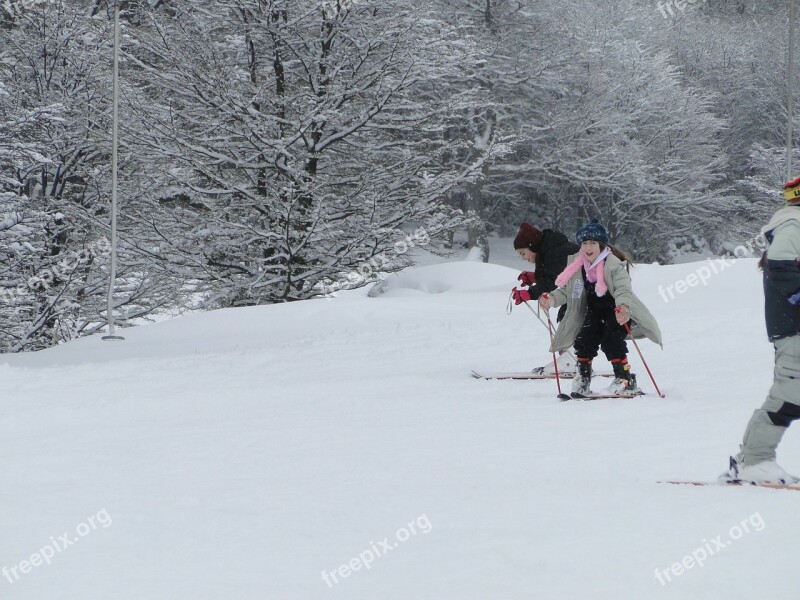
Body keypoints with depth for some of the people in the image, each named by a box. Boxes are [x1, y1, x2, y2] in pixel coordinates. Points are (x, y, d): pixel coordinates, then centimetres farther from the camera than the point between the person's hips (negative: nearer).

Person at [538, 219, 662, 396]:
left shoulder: (614, 265, -25)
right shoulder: (577, 264, -5)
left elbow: (623, 289, -37)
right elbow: (566, 289, 2)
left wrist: (623, 307, -57)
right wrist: (552, 299, -18)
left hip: (619, 311, -6)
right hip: (595, 311, 6)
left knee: (611, 341, -21)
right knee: (584, 340, -5)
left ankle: (626, 380, -10)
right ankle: (583, 379, 13)